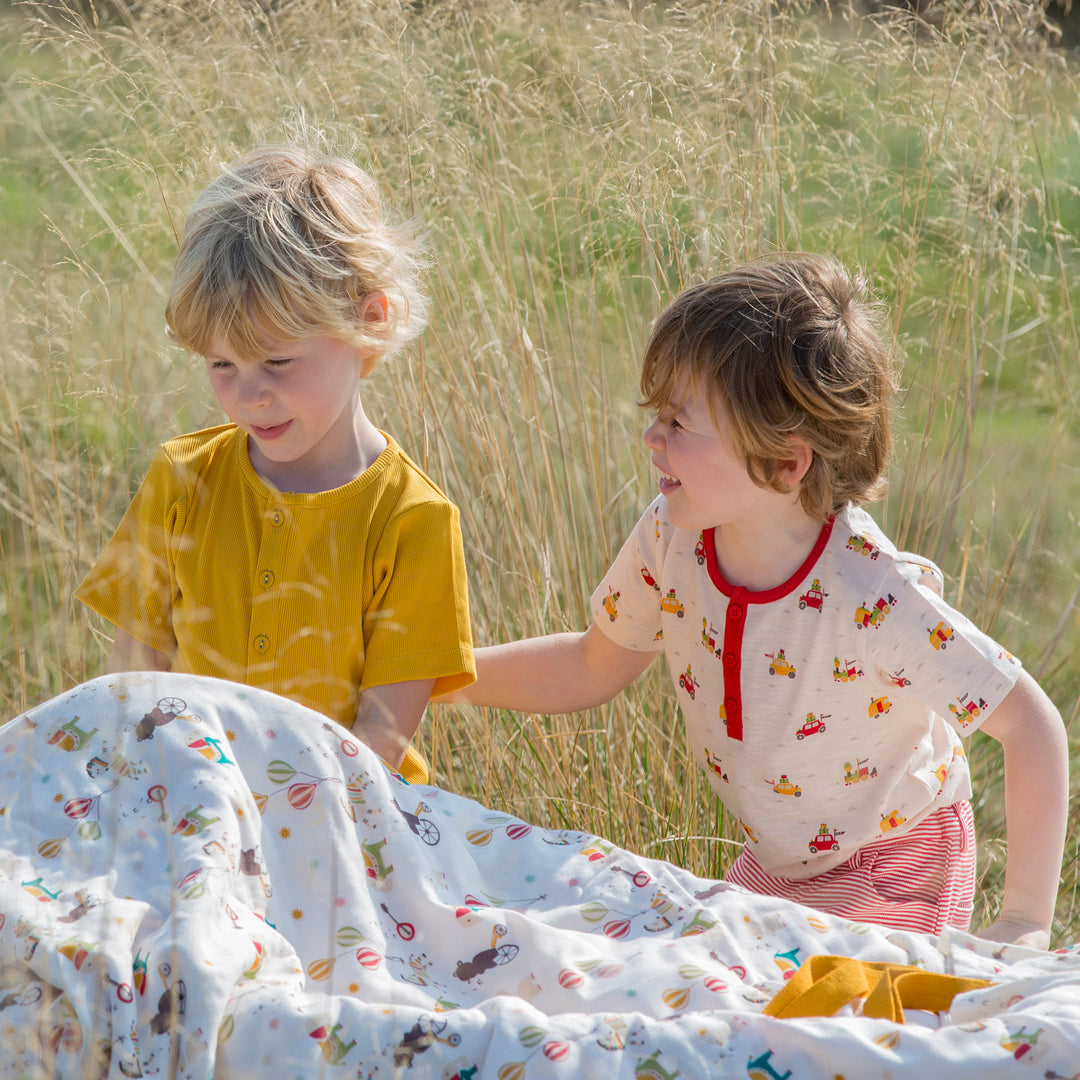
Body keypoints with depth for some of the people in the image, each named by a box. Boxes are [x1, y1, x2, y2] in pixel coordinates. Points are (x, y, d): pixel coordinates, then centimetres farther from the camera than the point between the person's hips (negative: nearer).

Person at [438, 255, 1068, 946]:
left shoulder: (871, 601, -35)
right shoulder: (672, 539, -17)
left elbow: (1034, 727, -26)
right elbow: (595, 668, 2)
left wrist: (1025, 926, -27)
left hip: (897, 873, -6)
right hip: (777, 863, 6)